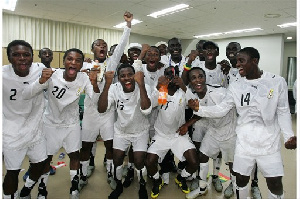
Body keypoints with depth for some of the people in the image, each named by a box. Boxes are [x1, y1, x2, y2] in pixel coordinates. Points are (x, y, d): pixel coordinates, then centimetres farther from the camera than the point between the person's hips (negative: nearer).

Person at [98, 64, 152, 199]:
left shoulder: (144, 88, -23)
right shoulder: (114, 88, -18)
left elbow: (146, 111, -39)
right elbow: (101, 109, -29)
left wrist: (141, 84, -43)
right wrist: (107, 84, -37)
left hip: (140, 131, -2)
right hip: (121, 130, 2)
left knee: (139, 162, -7)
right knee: (117, 160, 2)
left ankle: (142, 187, 26)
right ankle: (119, 186, 34)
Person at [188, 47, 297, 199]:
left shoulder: (277, 82, -5)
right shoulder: (236, 87, 1)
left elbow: (283, 112, 0)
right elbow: (221, 109, -1)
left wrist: (289, 135, -11)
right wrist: (199, 109, -14)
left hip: (269, 141, -1)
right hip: (244, 141, 2)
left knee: (275, 183, 5)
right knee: (241, 179, 10)